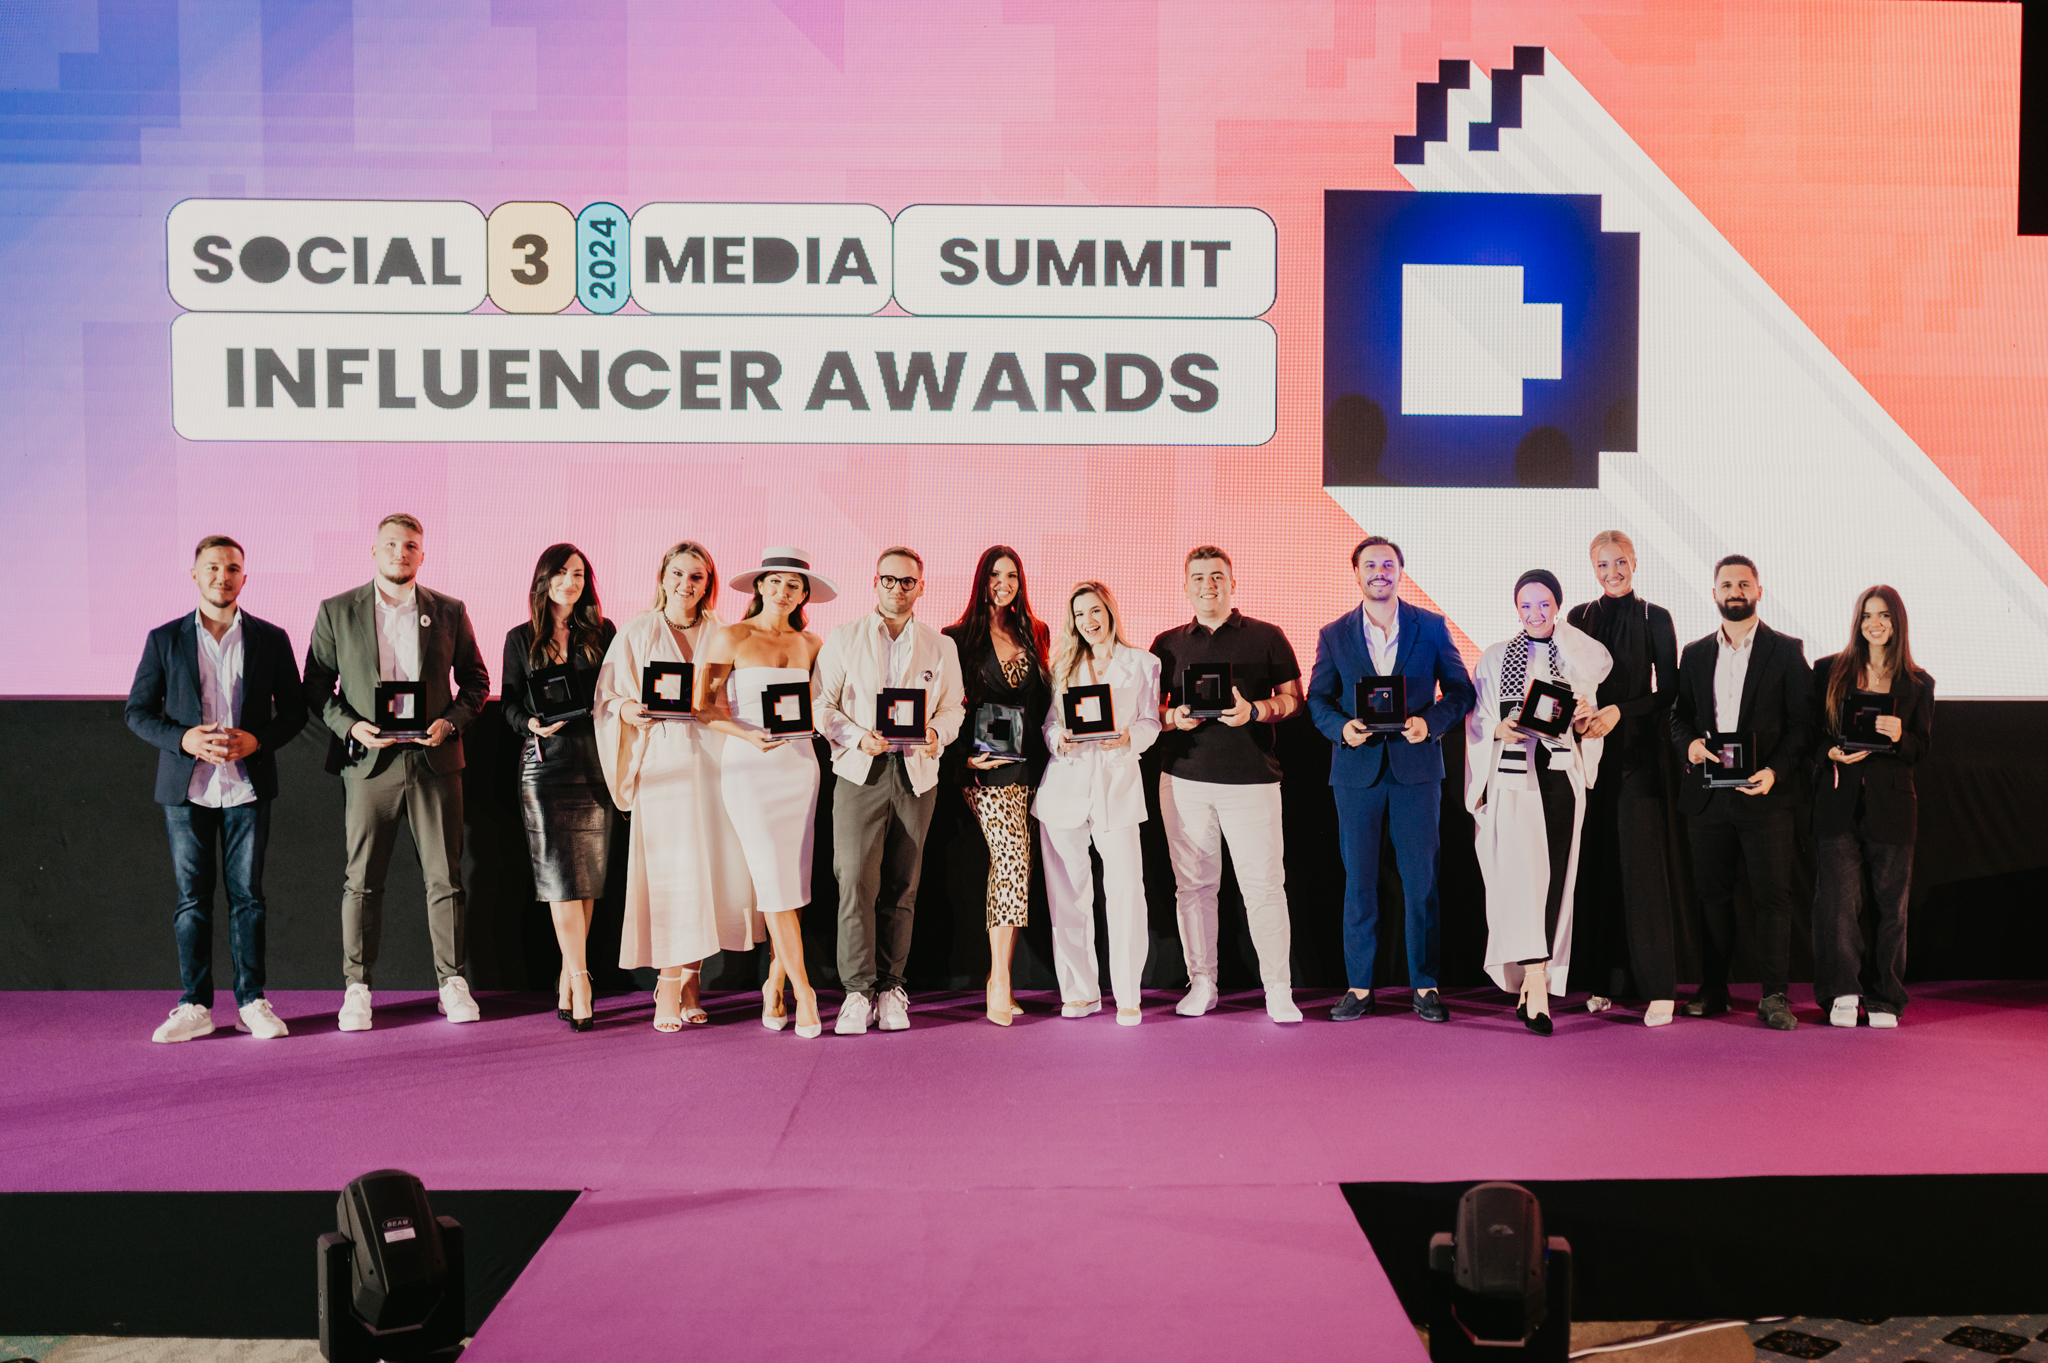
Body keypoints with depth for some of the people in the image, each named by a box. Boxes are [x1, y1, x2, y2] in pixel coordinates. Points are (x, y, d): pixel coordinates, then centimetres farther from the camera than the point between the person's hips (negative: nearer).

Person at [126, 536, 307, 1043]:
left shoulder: (271, 639, 5)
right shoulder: (165, 640, 5)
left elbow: (294, 711, 7)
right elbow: (137, 711, 6)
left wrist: (256, 740, -12)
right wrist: (184, 739, -12)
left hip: (248, 787, 0)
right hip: (186, 790, 0)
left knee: (247, 896, 3)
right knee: (192, 899, 4)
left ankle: (252, 1002, 10)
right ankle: (195, 1006, 11)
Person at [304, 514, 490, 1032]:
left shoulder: (449, 612, 8)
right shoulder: (336, 612, 6)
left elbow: (476, 680, 12)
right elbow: (316, 686, 7)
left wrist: (451, 722, -5)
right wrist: (351, 726, -9)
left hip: (434, 759, 1)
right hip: (368, 762, -1)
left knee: (445, 877, 3)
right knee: (362, 881, 2)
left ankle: (452, 981, 12)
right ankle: (357, 988, 11)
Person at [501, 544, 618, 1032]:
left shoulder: (602, 633, 12)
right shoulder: (521, 640, 10)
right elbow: (510, 705, 7)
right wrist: (533, 724, -12)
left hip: (597, 761, 2)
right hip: (546, 760, -1)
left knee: (589, 874, 1)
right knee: (561, 874, -10)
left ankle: (566, 984, 10)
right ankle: (579, 982, -9)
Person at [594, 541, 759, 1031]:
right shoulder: (637, 632, 9)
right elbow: (609, 695, 6)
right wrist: (630, 709, -14)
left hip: (713, 758, 2)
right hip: (661, 760, -2)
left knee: (711, 865, -2)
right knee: (669, 871, -8)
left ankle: (686, 981, 10)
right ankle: (671, 988, -2)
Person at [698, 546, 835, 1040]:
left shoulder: (810, 645, 11)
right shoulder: (732, 638, -1)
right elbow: (703, 706, -4)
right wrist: (751, 736, -15)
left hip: (799, 764, 4)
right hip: (749, 766, -4)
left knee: (792, 883, 2)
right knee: (775, 881, -9)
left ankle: (774, 986, 16)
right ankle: (803, 992, -4)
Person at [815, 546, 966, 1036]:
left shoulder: (941, 647, 13)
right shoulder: (843, 639, 9)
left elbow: (953, 708, 12)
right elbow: (821, 704, 5)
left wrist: (936, 733, -9)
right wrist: (857, 737, -11)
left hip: (916, 774, 2)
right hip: (860, 772, -2)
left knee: (901, 886, 3)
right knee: (855, 879, -11)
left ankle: (890, 987, 12)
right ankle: (859, 990, -6)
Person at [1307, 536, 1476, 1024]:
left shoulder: (1431, 627, 5)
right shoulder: (1334, 634, 7)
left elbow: (1460, 690, 5)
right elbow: (1317, 699, 8)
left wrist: (1431, 722, -12)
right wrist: (1341, 727, -12)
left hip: (1416, 768, -1)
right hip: (1357, 770, 1)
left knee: (1421, 881, 2)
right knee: (1358, 882, 4)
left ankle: (1425, 985, 11)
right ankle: (1358, 986, 12)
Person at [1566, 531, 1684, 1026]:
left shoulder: (1656, 619, 2)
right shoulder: (1578, 618, 12)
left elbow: (1669, 691, -2)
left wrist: (1620, 711, -16)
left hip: (1638, 753, -3)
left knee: (1643, 865, -7)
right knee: (1594, 865, 2)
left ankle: (1659, 987, -5)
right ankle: (1602, 981, 9)